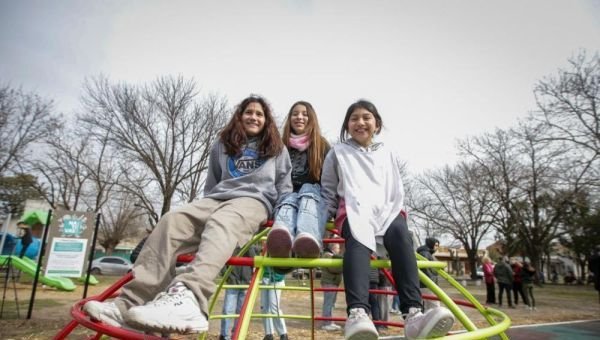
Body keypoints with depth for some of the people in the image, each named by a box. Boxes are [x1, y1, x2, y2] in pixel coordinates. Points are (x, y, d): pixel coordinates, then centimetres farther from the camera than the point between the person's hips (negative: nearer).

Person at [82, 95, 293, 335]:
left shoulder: (277, 149, 22)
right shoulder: (222, 146, 26)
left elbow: (284, 188, 19)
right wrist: (204, 210, 16)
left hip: (255, 199, -3)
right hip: (219, 197, 4)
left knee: (221, 224, -40)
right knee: (172, 222, -29)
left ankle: (187, 298, -67)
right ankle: (130, 303, -41)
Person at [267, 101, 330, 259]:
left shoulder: (322, 145, 14)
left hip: (314, 195, 0)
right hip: (288, 195, 1)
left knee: (307, 190, -34)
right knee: (289, 201, -34)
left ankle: (308, 238, -66)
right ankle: (281, 242, -69)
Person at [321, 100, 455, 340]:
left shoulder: (388, 155, 28)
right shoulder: (338, 153, 19)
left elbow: (397, 192, 28)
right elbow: (328, 189, 17)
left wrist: (395, 212, 10)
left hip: (387, 210, 3)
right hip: (354, 210, -2)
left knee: (400, 234, -34)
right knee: (358, 238, -38)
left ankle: (413, 313, -47)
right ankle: (357, 313, -57)